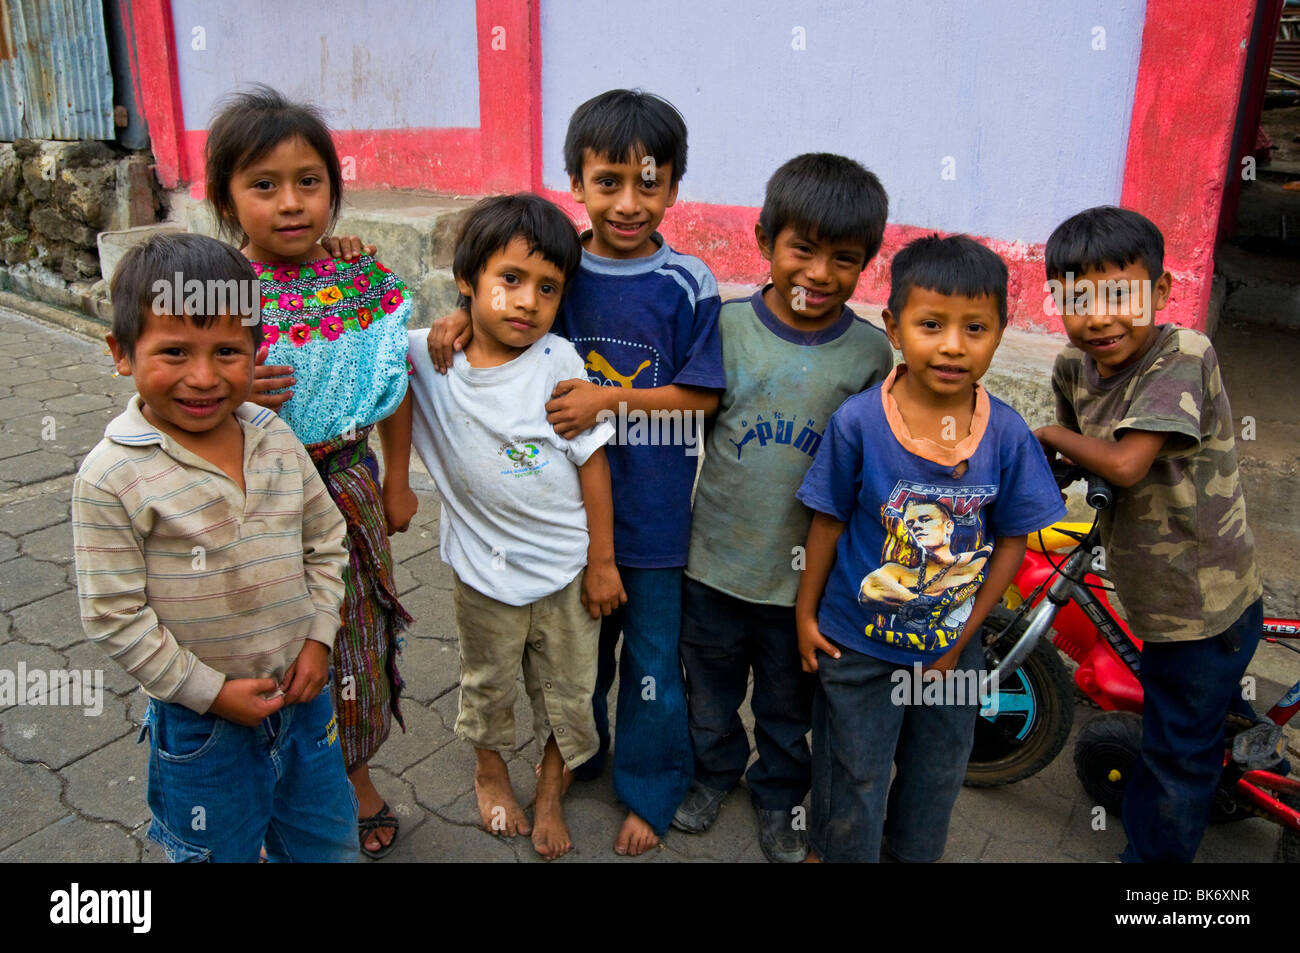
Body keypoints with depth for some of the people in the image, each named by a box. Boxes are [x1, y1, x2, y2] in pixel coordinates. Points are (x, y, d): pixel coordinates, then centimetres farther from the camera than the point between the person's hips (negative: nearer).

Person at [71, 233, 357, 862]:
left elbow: (326, 541, 5)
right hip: (199, 717, -4)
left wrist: (319, 638, -3)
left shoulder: (278, 443, -6)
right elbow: (113, 616, -16)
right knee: (222, 851, 19)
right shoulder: (113, 478, -20)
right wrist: (210, 691, -14)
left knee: (328, 842, 22)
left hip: (303, 691, 4)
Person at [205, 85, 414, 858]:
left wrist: (397, 482, 7)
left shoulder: (362, 277, -5)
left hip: (348, 488, 2)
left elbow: (395, 383, 3)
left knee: (354, 638, 18)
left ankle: (358, 779, 44)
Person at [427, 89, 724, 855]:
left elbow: (701, 394, -10)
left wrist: (611, 397, -21)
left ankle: (650, 790, 34)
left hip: (654, 514, -3)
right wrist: (461, 321, -14)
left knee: (653, 659, 11)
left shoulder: (687, 284, -12)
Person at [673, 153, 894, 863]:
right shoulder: (726, 326, -9)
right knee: (710, 689, 22)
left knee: (789, 702, 20)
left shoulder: (873, 353, -9)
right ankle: (713, 771, 49)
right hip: (714, 561, 1)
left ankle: (780, 793, 46)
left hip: (807, 571, 0)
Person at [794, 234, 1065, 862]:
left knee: (939, 768, 24)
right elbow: (829, 523, -9)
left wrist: (962, 637, -3)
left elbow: (1013, 539, -5)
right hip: (857, 640, -2)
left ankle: (916, 850, 53)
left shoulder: (1008, 434, -15)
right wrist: (806, 614, -2)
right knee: (854, 771, 17)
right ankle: (840, 852, 45)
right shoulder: (857, 422, -20)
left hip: (951, 645, 3)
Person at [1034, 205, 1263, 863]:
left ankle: (1151, 854, 29)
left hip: (1202, 604, -7)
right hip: (1158, 596, 7)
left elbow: (1123, 463, -33)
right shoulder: (1074, 365, -3)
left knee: (1177, 753, 11)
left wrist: (1052, 436, -15)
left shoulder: (1184, 354, -25)